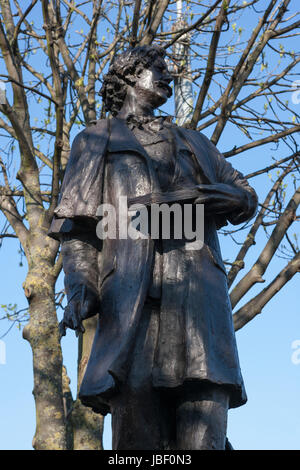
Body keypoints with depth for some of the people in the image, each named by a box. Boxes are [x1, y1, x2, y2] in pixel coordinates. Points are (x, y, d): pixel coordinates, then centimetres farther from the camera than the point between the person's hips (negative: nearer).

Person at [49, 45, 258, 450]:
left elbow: (247, 197, 29)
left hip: (197, 292, 3)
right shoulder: (97, 140, 25)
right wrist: (80, 287, -5)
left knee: (205, 433, -15)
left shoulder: (194, 143, 34)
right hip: (131, 293, -2)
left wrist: (223, 197, 3)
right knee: (138, 431, -16)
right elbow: (76, 226, 14)